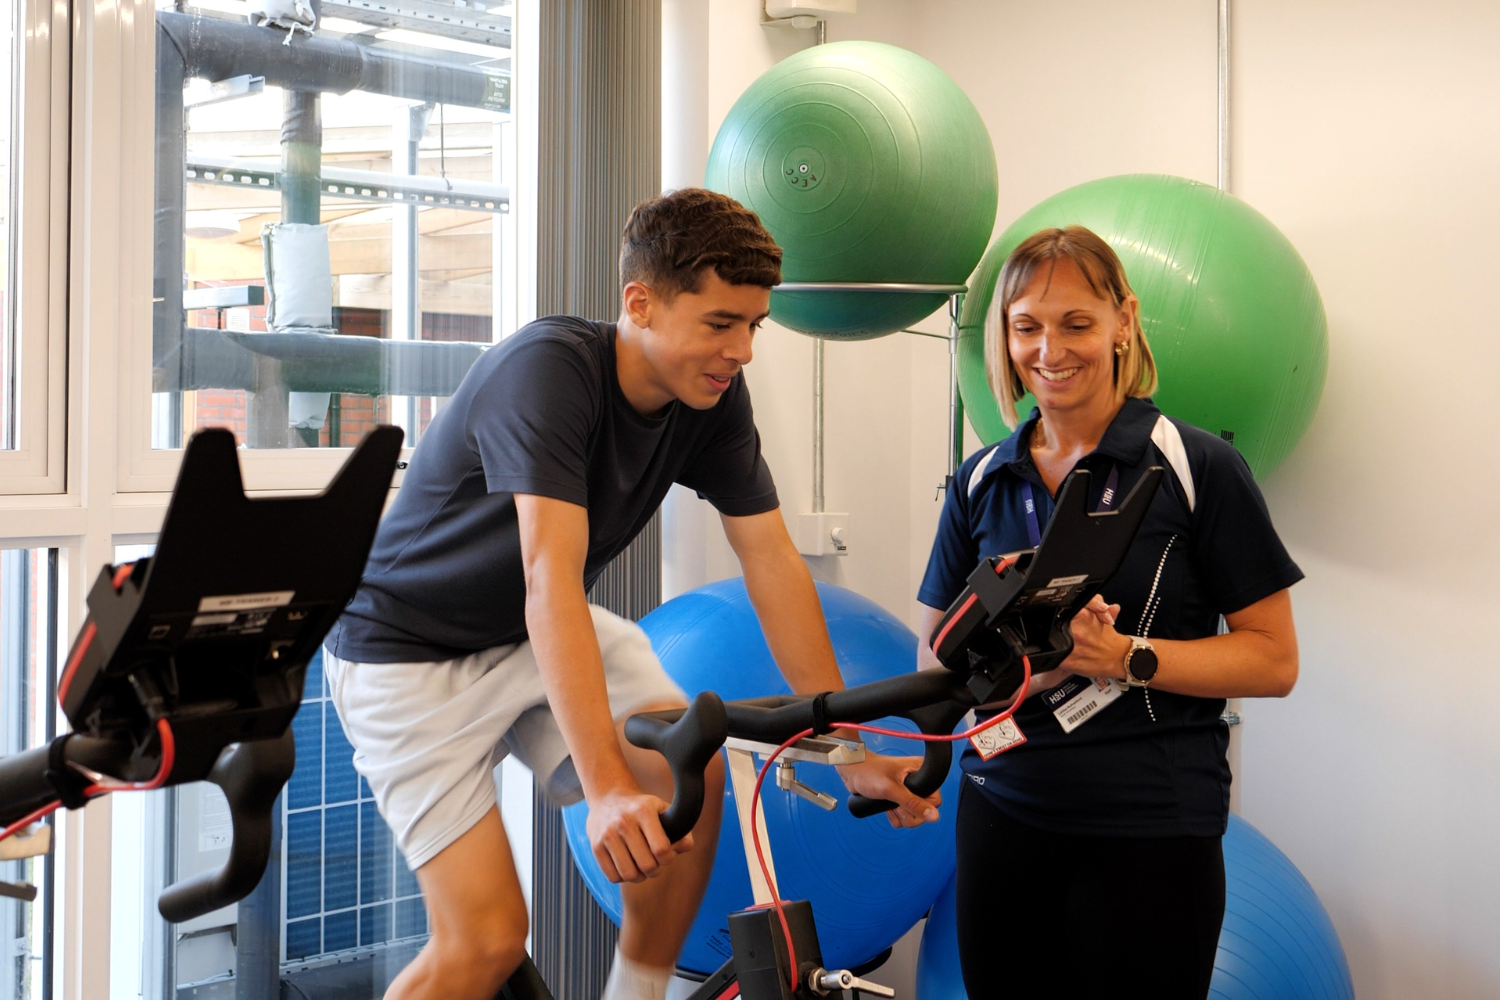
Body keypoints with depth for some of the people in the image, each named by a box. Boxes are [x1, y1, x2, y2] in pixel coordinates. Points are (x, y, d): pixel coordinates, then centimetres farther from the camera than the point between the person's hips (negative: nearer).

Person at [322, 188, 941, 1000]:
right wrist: (607, 790, -46)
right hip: (409, 650, -6)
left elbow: (772, 562, -8)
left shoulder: (713, 397, -9)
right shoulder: (550, 368, -29)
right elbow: (550, 579, -39)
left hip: (532, 639, 6)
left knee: (692, 777, -18)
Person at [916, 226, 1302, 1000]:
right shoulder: (982, 482, 8)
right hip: (1003, 815, 4)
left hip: (1149, 831, -3)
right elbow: (934, 660, 7)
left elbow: (1273, 659, -5)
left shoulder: (1195, 466, -5)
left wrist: (1126, 656, -18)